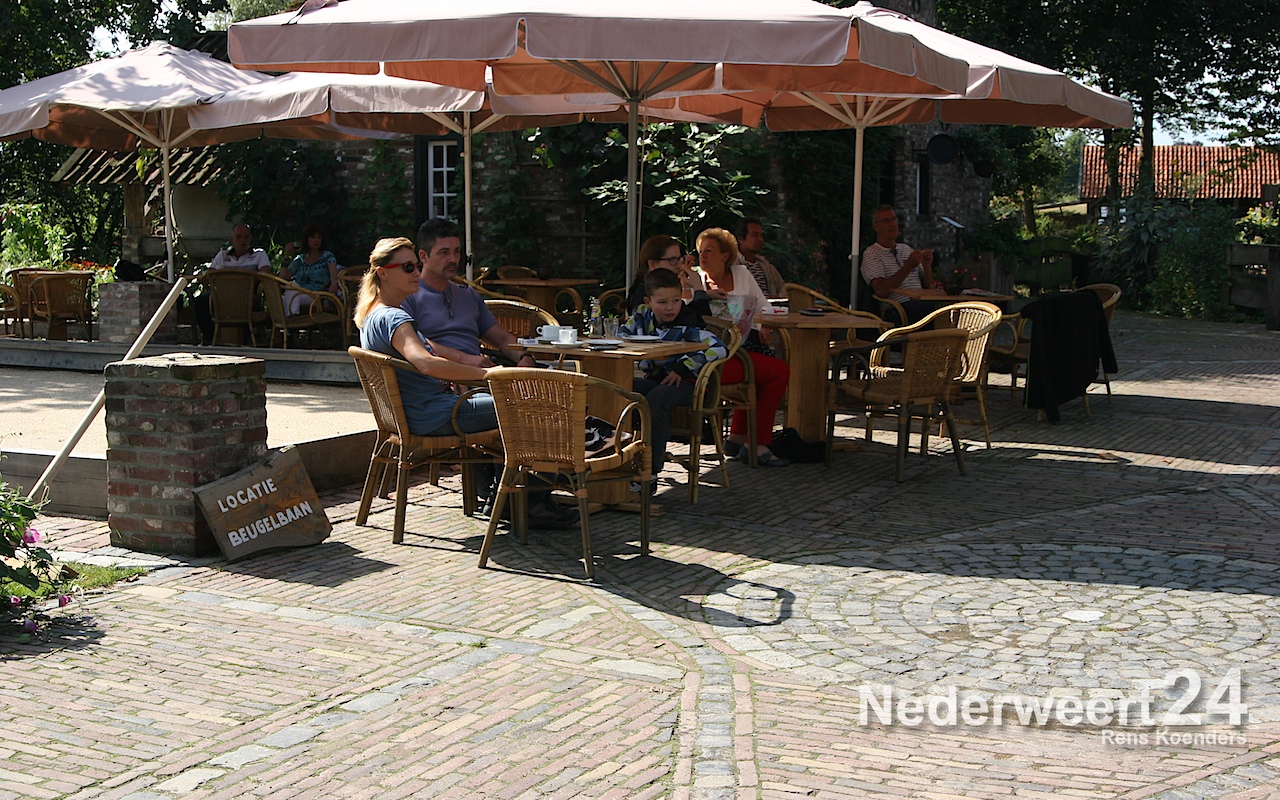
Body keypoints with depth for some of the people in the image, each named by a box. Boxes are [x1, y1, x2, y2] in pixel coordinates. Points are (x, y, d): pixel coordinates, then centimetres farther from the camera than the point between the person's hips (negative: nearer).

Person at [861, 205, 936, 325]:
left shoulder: (907, 249, 27)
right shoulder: (871, 254, 4)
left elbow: (928, 286, 24)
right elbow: (881, 291, -12)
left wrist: (927, 266, 4)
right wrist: (908, 267, -15)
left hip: (922, 304, 7)